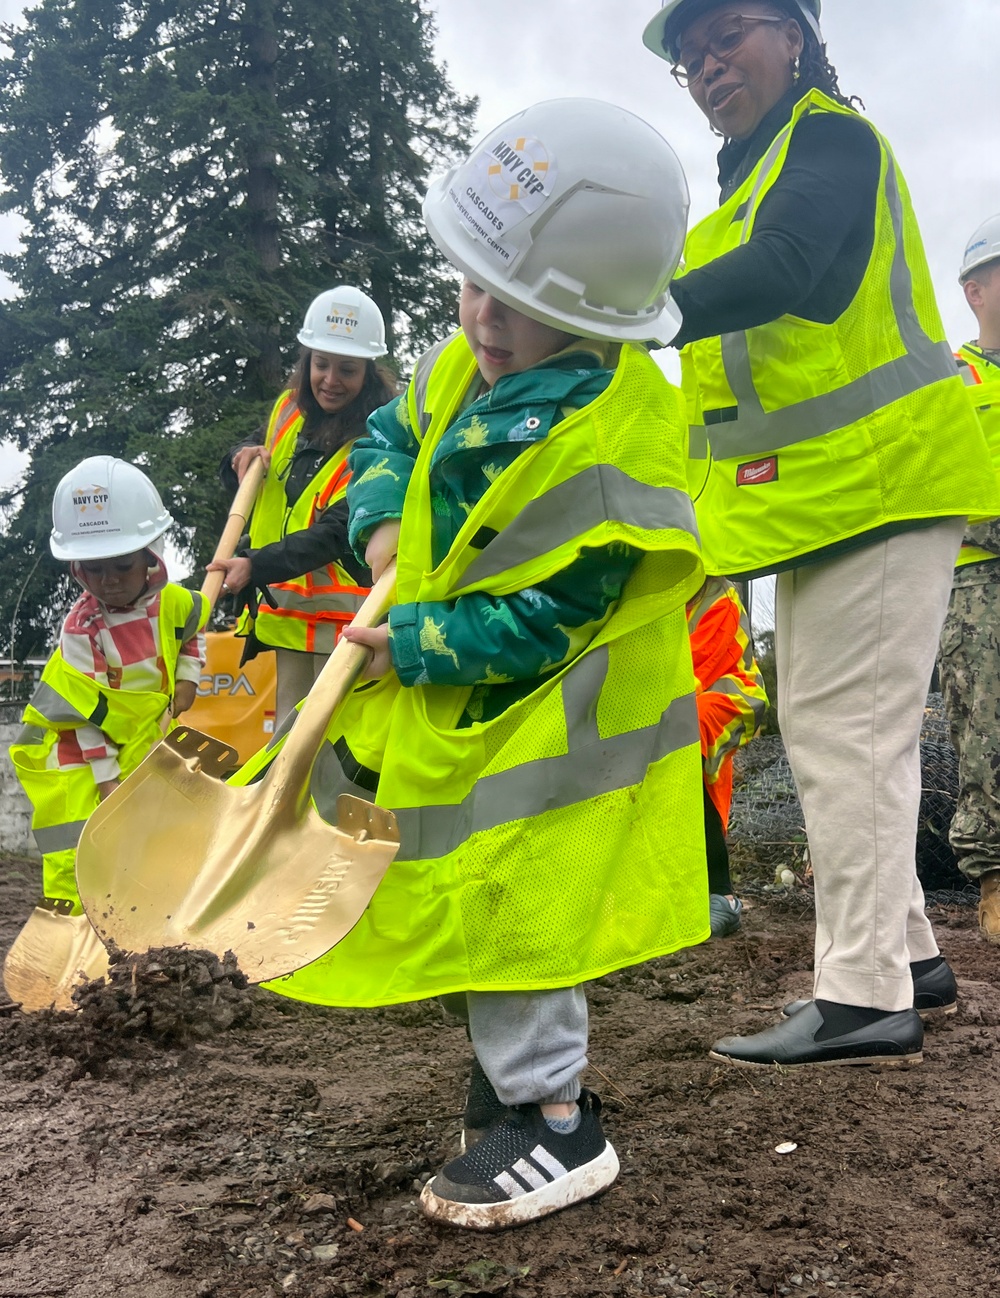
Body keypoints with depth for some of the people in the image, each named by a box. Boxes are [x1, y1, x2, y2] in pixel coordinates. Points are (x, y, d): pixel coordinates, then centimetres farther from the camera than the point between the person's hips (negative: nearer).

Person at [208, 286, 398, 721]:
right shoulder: (288, 409, 6)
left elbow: (337, 534, -23)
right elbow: (239, 474, 21)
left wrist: (256, 566, -32)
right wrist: (243, 458, -3)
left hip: (343, 612, -7)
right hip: (286, 607, 7)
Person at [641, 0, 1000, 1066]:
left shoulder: (829, 135, -6)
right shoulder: (748, 183, 24)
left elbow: (783, 270, -25)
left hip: (876, 482, -10)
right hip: (820, 498, 10)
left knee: (846, 730, -12)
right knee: (826, 728, 13)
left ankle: (865, 998, -6)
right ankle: (905, 952, 23)